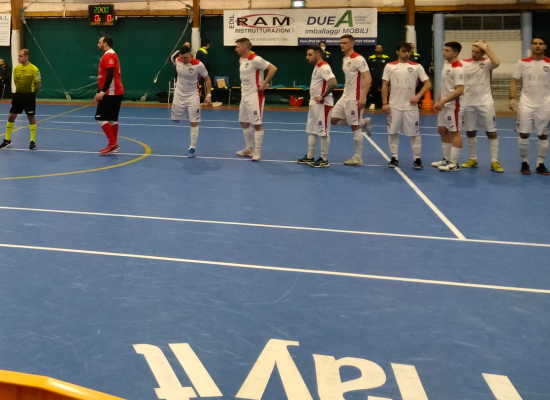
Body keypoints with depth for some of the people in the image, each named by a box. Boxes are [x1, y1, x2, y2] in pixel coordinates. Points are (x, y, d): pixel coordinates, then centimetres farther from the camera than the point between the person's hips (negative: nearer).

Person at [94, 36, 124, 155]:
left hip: (111, 93, -10)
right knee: (112, 119, 10)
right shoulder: (109, 55, 20)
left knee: (101, 118, -8)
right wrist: (99, 92, 22)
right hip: (115, 92, 10)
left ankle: (112, 144, -9)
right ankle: (113, 145, 13)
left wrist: (102, 92, -28)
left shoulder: (109, 55, -13)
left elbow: (110, 75, -24)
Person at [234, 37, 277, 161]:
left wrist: (264, 84, -20)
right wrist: (243, 86, 15)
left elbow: (273, 68, -23)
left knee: (257, 124, -3)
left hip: (255, 96, -9)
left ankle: (257, 151, 4)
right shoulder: (241, 60, 9)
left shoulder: (256, 59, -18)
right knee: (244, 122, 14)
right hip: (244, 95, 9)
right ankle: (249, 148, 26)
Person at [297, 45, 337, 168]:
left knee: (323, 132, -3)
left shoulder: (324, 67, -17)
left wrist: (323, 96, -22)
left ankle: (324, 159, 5)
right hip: (313, 104, 10)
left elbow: (333, 83, -30)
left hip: (322, 105, -10)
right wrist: (313, 98, 15)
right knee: (311, 131, 13)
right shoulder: (317, 67, 14)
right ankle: (310, 157, 20)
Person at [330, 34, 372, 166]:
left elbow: (368, 78, -21)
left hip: (354, 99, -9)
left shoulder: (358, 59, -16)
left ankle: (358, 158, 6)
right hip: (345, 97, 9)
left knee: (355, 127, -4)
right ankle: (364, 122, 19)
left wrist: (363, 97, -27)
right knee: (333, 120, 9)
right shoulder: (345, 59, 12)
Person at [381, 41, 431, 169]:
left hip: (411, 106, -1)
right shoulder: (390, 66, 3)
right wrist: (385, 103, -3)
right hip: (394, 106, 1)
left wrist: (418, 96, -13)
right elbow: (385, 85, 4)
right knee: (393, 132, 4)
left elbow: (427, 83, 1)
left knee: (414, 133, 2)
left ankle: (417, 159, 9)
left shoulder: (417, 66, 1)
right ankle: (394, 157, 15)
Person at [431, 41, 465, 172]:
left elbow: (460, 90, -24)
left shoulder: (457, 68, -19)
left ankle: (454, 164, 2)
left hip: (454, 105, -9)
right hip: (445, 105, 9)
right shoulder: (446, 64, 9)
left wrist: (443, 102, -22)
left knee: (454, 133, -3)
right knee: (442, 130, 14)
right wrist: (439, 101, 11)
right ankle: (447, 159, 26)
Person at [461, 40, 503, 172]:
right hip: (468, 103, 3)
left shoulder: (487, 62, -5)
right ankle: (473, 159, 22)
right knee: (470, 131, 10)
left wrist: (485, 47, -23)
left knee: (491, 131, -1)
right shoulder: (463, 63, 3)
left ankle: (494, 161, 4)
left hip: (485, 103, -3)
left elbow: (496, 63, -29)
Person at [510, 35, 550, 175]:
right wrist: (512, 98, -10)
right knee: (524, 134, 0)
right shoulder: (523, 63, 0)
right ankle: (524, 163, 13)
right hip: (526, 104, 0)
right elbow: (514, 81, 3)